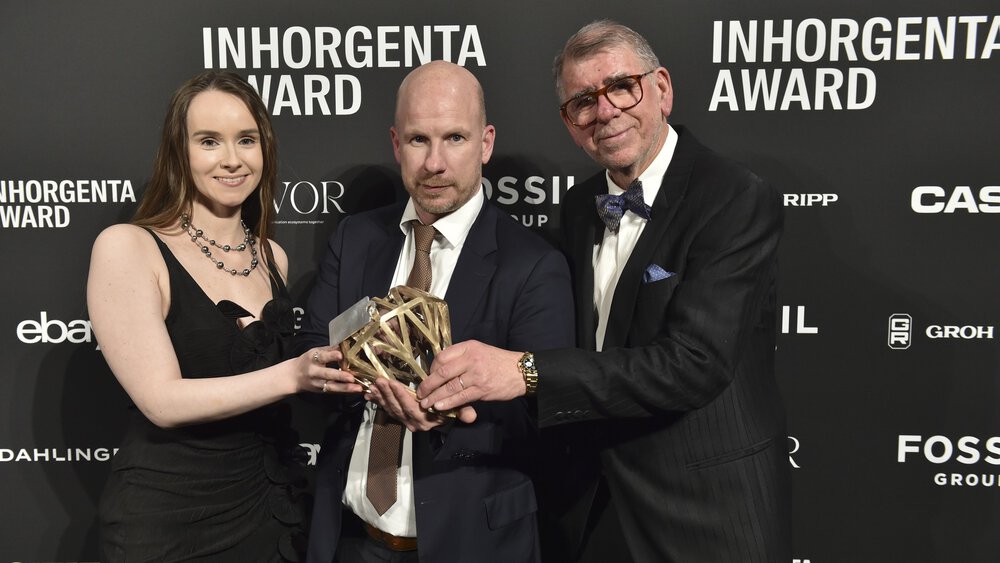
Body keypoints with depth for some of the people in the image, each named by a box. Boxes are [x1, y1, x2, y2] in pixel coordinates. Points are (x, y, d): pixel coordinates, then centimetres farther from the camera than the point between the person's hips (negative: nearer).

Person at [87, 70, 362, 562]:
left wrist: (334, 371, -1)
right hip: (166, 517, -5)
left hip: (267, 503, 5)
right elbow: (163, 401, -19)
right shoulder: (126, 248, -12)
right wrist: (292, 375, -27)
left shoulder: (272, 257, 5)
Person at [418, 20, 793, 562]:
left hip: (703, 516, -5)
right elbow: (580, 336, 10)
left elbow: (695, 361, -27)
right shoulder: (579, 207, 5)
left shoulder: (739, 200, -17)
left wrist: (526, 370, -33)